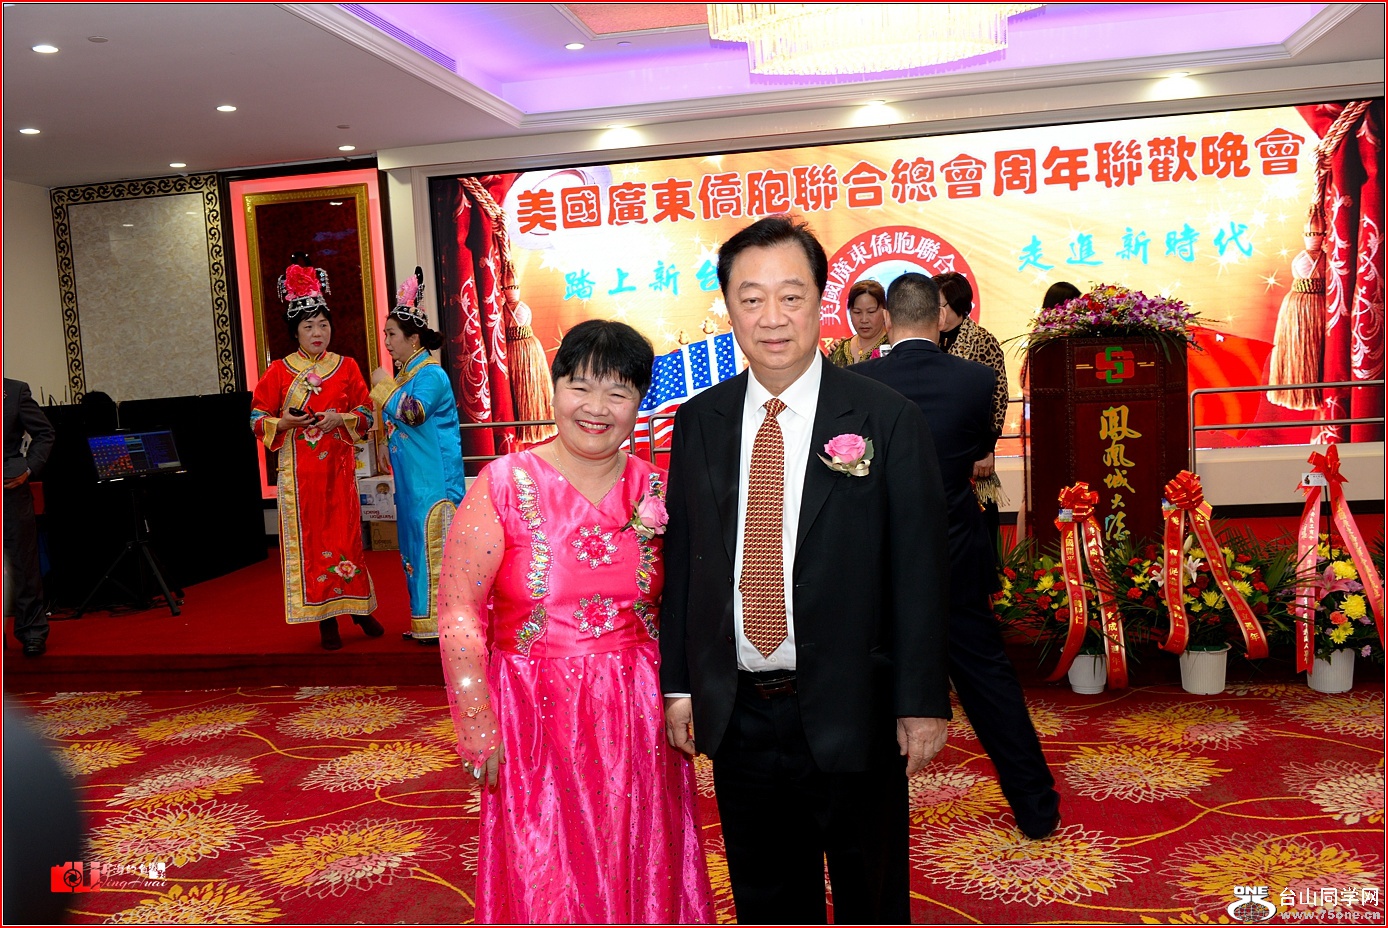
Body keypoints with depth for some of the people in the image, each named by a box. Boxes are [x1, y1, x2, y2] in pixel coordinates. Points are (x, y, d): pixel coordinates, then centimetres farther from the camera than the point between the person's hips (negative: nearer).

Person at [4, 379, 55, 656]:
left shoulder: (15, 391, 0)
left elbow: (44, 433, 3)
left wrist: (29, 469, -6)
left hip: (12, 490, -1)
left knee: (23, 563, 6)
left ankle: (32, 632, 15)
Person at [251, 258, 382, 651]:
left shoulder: (346, 367, 7)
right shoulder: (279, 372, 2)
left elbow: (366, 413, 7)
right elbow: (258, 419, 4)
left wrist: (340, 418, -12)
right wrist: (286, 422, -15)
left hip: (339, 466, 1)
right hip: (299, 471, -1)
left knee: (346, 533, 4)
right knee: (308, 537, -1)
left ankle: (360, 608, 16)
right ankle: (326, 618, 6)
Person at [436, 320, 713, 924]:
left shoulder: (654, 489, 0)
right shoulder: (504, 485, -10)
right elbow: (458, 617, -8)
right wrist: (479, 733, -7)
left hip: (636, 717, 3)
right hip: (536, 717, -2)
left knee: (639, 876, 17)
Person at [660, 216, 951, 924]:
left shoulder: (888, 421, -9)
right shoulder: (697, 423, 1)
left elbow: (920, 571, -8)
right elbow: (681, 558, 5)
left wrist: (922, 703, -8)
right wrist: (678, 685, 4)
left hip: (851, 713, -2)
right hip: (736, 713, 3)